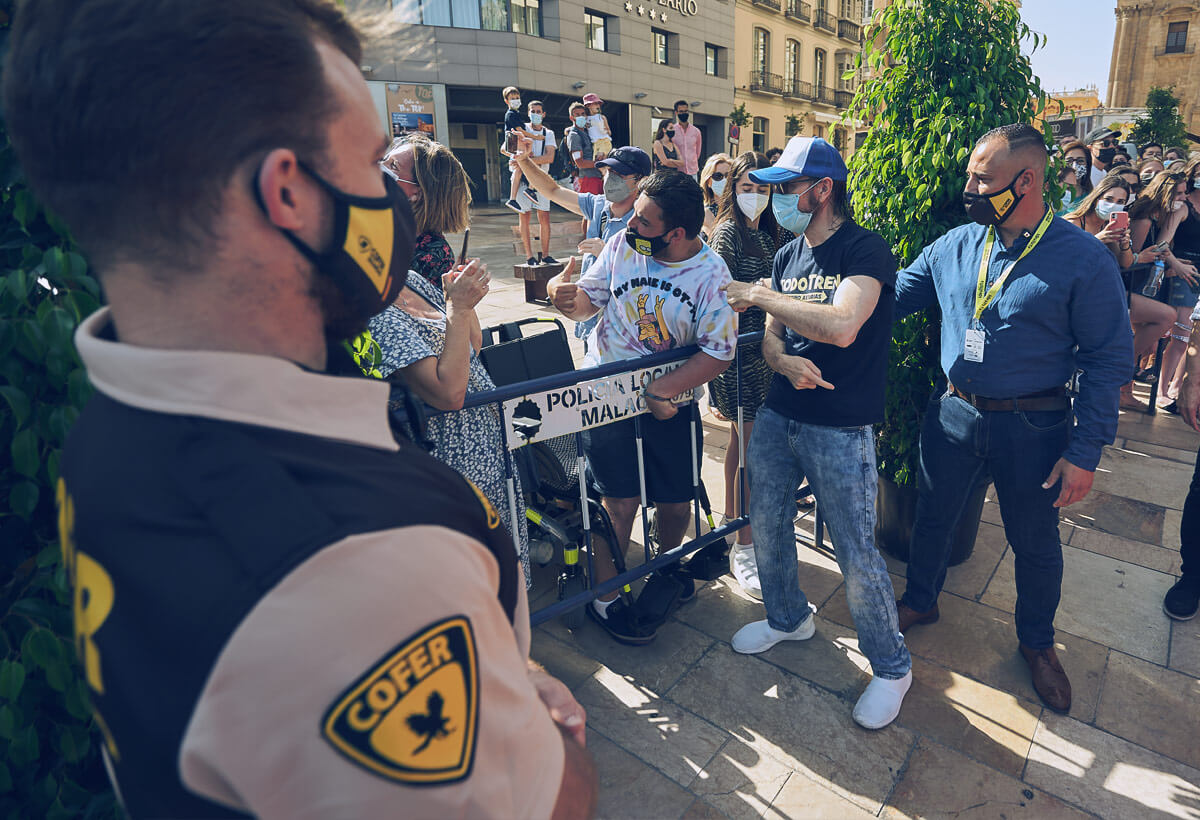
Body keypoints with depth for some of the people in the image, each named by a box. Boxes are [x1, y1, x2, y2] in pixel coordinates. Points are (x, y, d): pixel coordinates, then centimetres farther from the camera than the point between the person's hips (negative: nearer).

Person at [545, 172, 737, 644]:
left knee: (675, 502, 10)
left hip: (668, 403, 1)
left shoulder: (711, 275, -11)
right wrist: (563, 294, -22)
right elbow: (586, 302, 1)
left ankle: (666, 564, 44)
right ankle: (603, 597, 19)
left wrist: (662, 390, -24)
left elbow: (719, 352, -15)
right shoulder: (621, 245, -6)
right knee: (620, 500, -2)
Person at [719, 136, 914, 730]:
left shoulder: (865, 250, -12)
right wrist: (785, 361, -14)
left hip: (839, 429, -7)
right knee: (766, 526, 17)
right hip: (778, 415, 7)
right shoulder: (788, 255, 11)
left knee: (857, 555, 1)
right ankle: (788, 618, 43)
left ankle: (892, 665, 26)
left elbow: (842, 326, -30)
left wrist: (758, 296, -19)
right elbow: (771, 337, 10)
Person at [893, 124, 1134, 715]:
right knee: (933, 517, 18)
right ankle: (920, 600, 45)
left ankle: (1037, 642, 42)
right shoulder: (954, 247, -2)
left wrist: (1085, 451, -14)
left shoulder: (1084, 260, -13)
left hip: (1033, 428, -3)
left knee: (1034, 543, 15)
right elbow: (888, 298, 4)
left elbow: (1109, 361, -11)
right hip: (955, 415, 3)